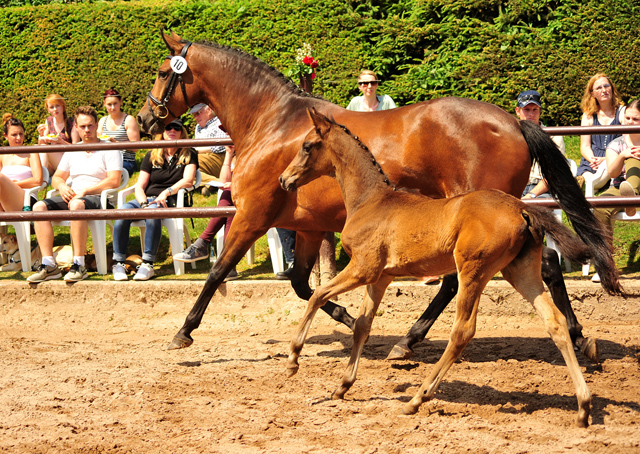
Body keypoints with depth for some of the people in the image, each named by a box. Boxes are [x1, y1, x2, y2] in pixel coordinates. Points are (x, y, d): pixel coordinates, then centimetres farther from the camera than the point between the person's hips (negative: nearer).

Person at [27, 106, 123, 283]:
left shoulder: (109, 149, 2)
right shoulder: (72, 151, 21)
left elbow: (114, 181, -11)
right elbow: (56, 178, 23)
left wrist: (85, 191, -16)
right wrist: (62, 186, -3)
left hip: (99, 198, -6)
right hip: (72, 197, 6)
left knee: (77, 205, -41)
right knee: (39, 207, -19)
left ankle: (79, 265, -40)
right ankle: (49, 265, -26)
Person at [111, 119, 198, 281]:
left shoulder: (189, 155, 11)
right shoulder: (151, 156, 18)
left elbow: (188, 181, -5)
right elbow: (140, 187, 10)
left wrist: (166, 192, -20)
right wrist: (144, 203, -11)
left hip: (170, 201, -3)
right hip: (147, 199, 3)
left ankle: (148, 264, -40)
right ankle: (118, 262, -26)